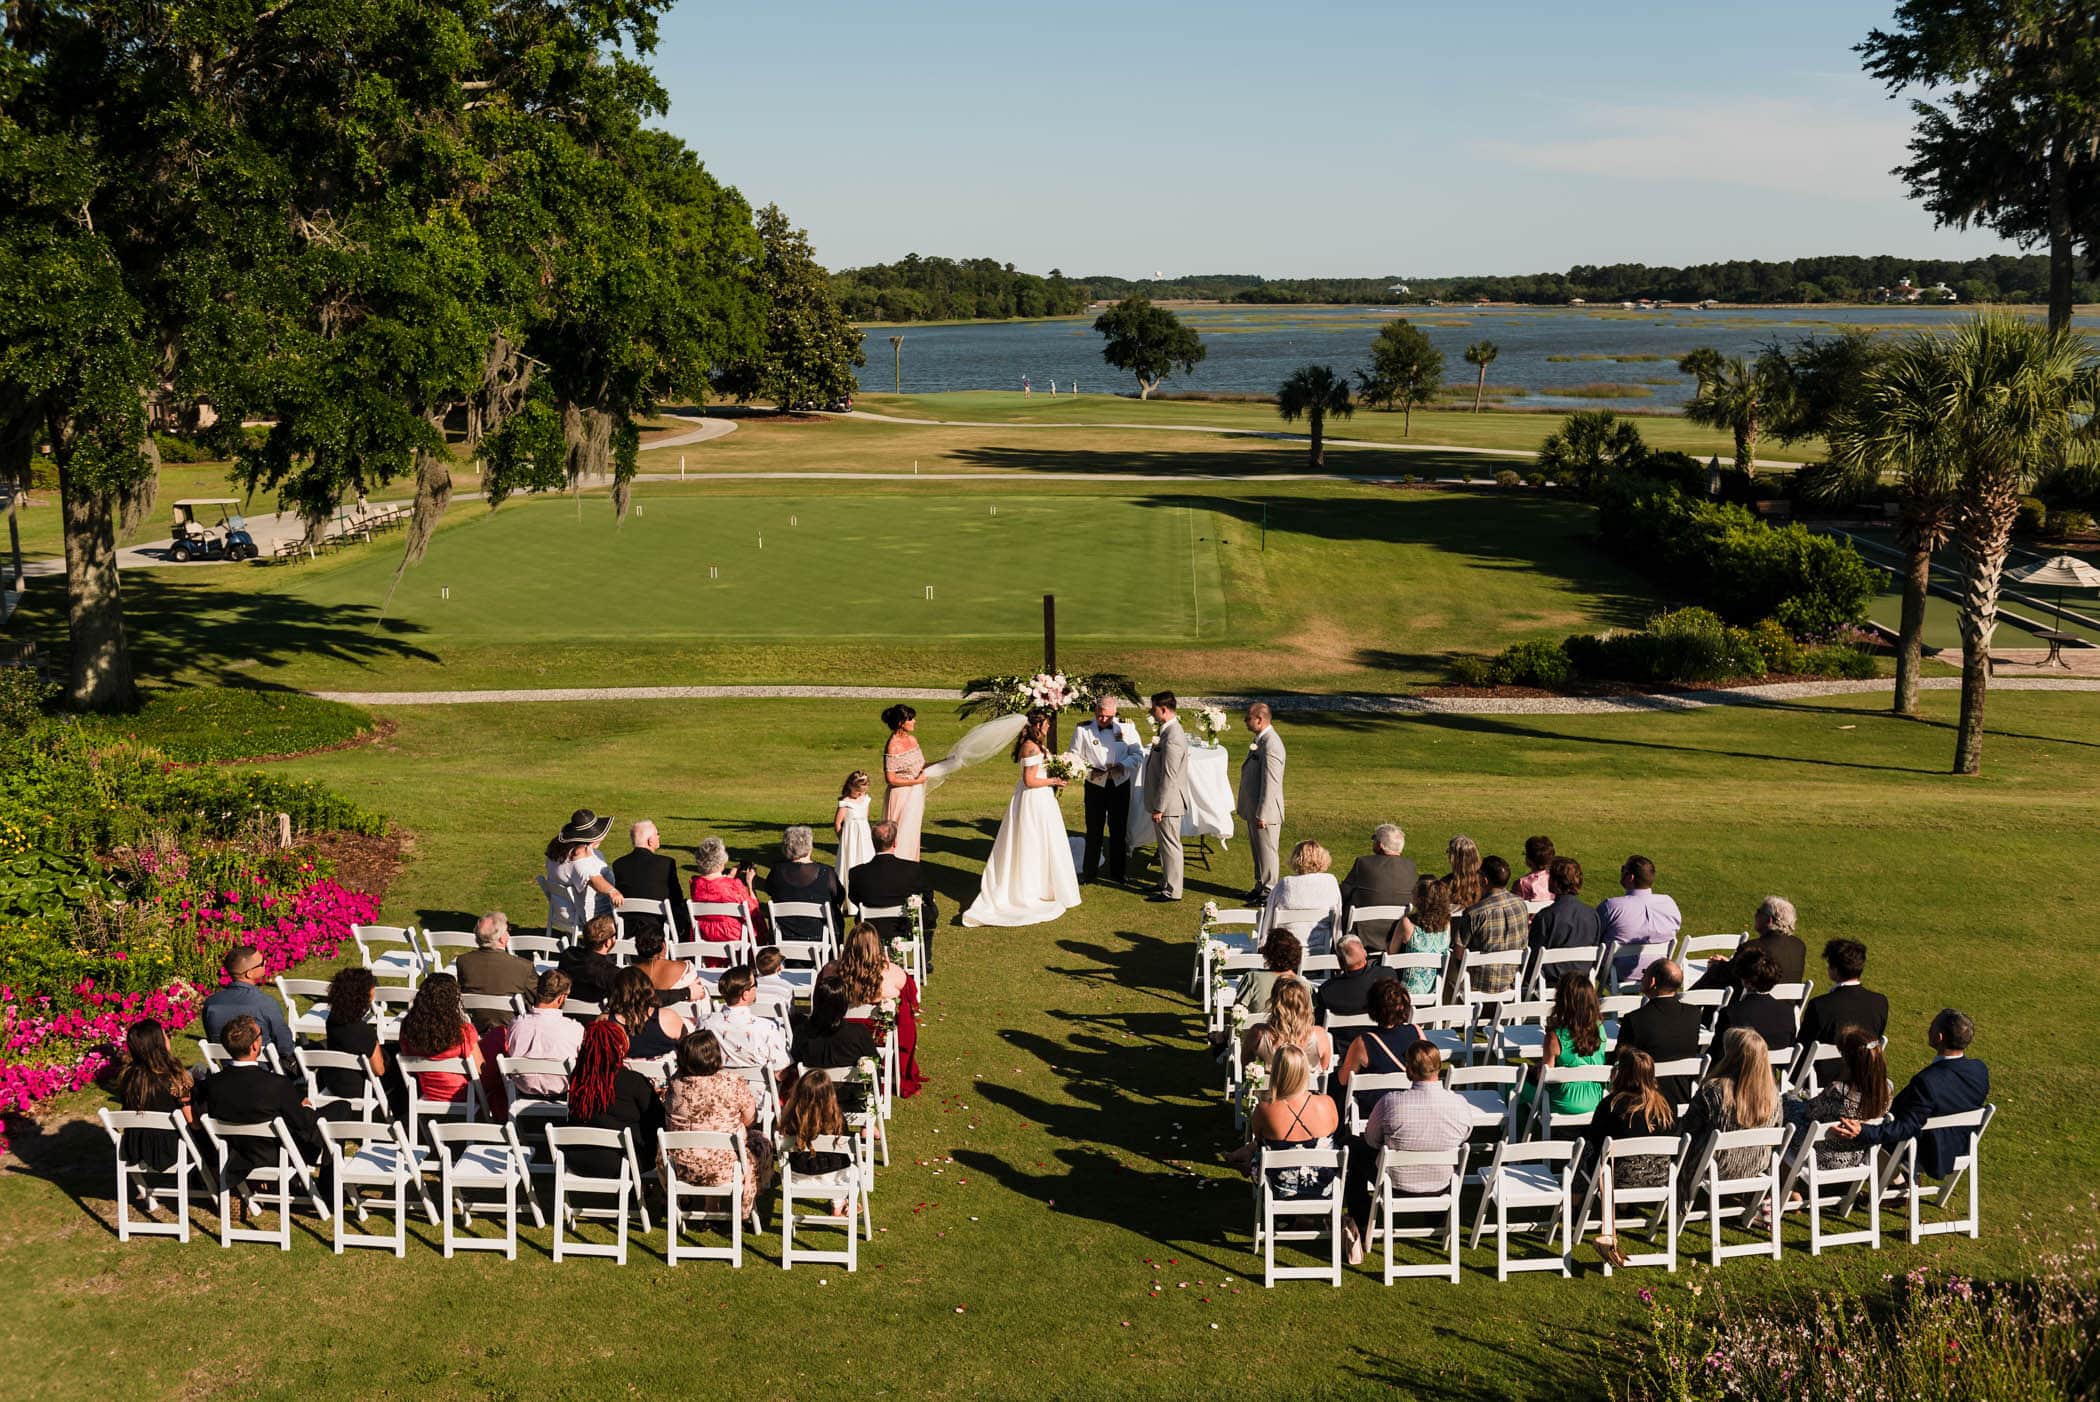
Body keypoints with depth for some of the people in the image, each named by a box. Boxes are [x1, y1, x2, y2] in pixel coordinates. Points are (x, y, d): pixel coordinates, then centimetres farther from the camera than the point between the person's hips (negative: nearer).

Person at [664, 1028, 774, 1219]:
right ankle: (743, 1209, 36)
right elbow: (750, 1121, -4)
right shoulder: (735, 1085, -19)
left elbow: (670, 1125, 7)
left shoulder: (675, 1086, -11)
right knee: (760, 1143, 25)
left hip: (681, 1170, 3)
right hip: (724, 1170, -3)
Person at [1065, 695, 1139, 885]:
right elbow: (1074, 756, -1)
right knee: (1093, 831, 6)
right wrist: (1089, 770, -17)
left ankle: (1117, 873, 22)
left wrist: (1123, 765, -19)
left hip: (1120, 785, 1)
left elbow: (1136, 755, 0)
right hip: (1095, 786, -1)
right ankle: (1089, 871, 17)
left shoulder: (1126, 728, -1)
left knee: (1119, 831, 10)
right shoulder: (1083, 730, -3)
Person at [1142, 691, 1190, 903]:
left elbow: (1169, 777, -24)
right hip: (1164, 800, 10)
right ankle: (1166, 882, 32)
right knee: (1165, 844, 20)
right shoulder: (1168, 731, 9)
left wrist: (1159, 807, -20)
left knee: (1170, 845, 0)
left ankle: (1172, 891, 9)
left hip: (1168, 802, -10)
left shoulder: (1172, 738, -24)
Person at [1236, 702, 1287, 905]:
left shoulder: (1271, 745, -25)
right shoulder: (1260, 739, 8)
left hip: (1265, 811, -10)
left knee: (1266, 851, 3)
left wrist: (1262, 814, -22)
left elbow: (1270, 783, -25)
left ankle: (1268, 892, 14)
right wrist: (1245, 807, 21)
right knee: (1258, 850, 20)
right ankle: (1260, 887, 33)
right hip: (1253, 808, 10)